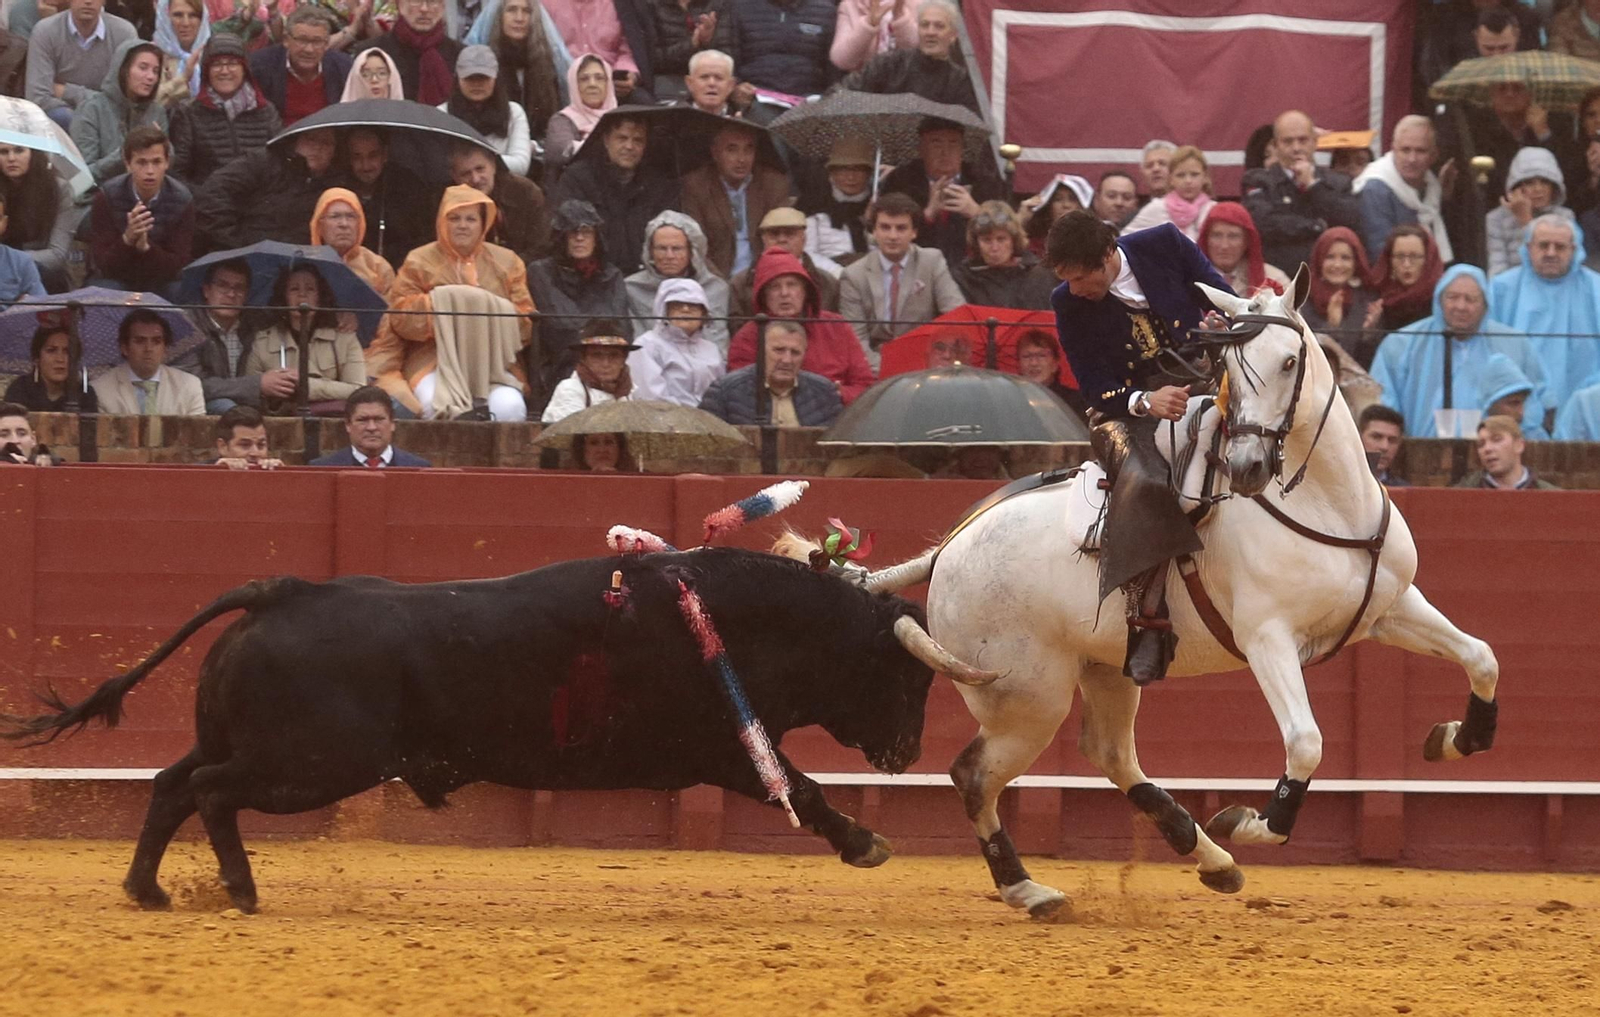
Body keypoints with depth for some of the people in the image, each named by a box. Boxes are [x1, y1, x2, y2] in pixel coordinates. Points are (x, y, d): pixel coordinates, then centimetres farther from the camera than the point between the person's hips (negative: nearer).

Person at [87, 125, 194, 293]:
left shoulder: (182, 200, -12)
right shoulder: (107, 197, -13)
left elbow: (178, 265, -11)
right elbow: (103, 263, -14)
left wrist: (145, 247, -30)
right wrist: (127, 239, -35)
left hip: (162, 283, 1)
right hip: (116, 280, -1)